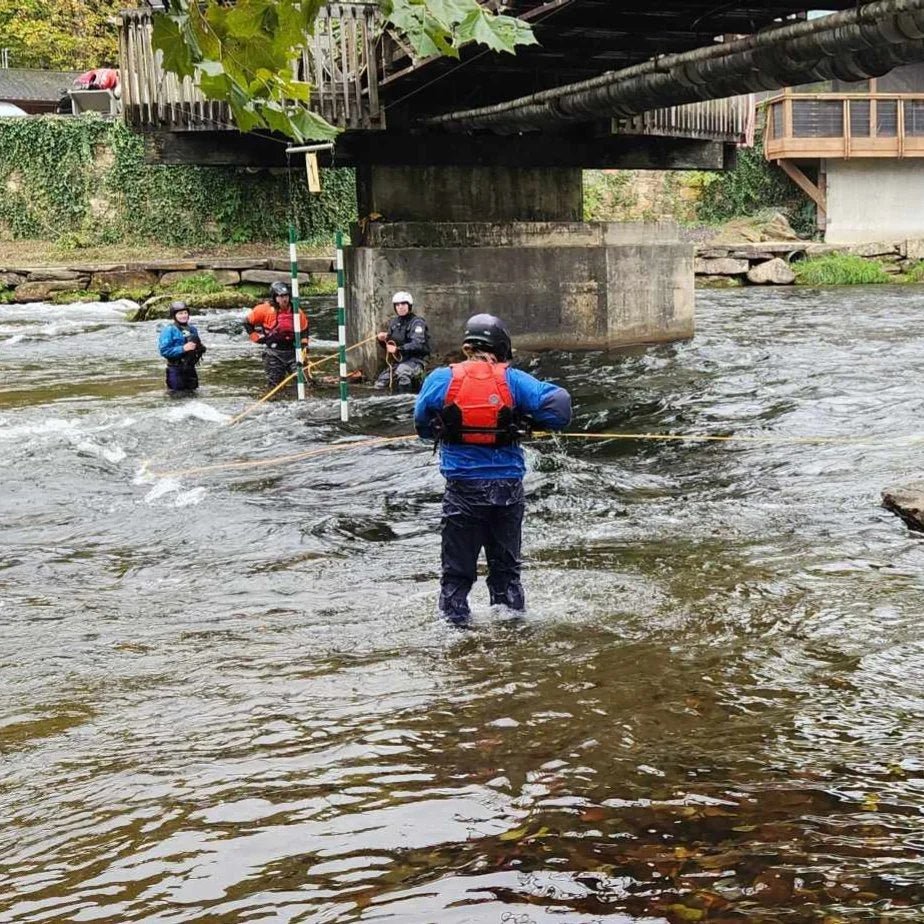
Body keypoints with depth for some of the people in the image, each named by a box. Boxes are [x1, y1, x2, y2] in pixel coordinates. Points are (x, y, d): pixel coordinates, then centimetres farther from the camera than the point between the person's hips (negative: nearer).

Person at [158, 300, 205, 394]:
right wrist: (183, 348, -24)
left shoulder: (192, 329, 9)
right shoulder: (169, 330, -10)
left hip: (190, 368, 6)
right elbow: (164, 351, -18)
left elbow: (197, 346, 21)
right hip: (176, 370, -6)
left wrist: (201, 348, -4)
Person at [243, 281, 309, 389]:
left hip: (292, 351, 2)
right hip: (273, 353, -2)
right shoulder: (265, 309, -9)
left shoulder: (296, 312, 1)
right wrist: (256, 337, -1)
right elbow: (248, 322, 2)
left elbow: (304, 330, 13)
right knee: (275, 384, 0)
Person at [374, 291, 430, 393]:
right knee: (380, 385, 2)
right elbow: (387, 346, 18)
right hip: (396, 361, 8)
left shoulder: (417, 322, -10)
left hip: (415, 360, -7)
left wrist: (398, 349, -31)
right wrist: (382, 339, -5)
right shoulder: (393, 322, 10)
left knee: (402, 371, -38)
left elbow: (418, 345, -24)